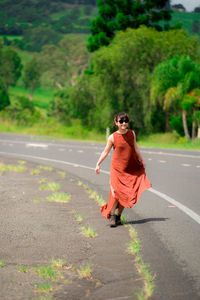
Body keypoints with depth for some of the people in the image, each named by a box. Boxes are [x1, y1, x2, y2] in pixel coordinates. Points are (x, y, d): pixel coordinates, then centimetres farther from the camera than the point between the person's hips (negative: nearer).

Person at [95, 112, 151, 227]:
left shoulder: (132, 134, 3)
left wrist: (142, 161, 26)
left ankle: (118, 216, 16)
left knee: (126, 194, 3)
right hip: (117, 169, -3)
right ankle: (112, 215, 4)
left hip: (131, 169, 3)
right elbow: (105, 152, 3)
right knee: (117, 193, -11)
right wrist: (98, 164, -1)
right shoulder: (113, 137, -5)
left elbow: (135, 148, 18)